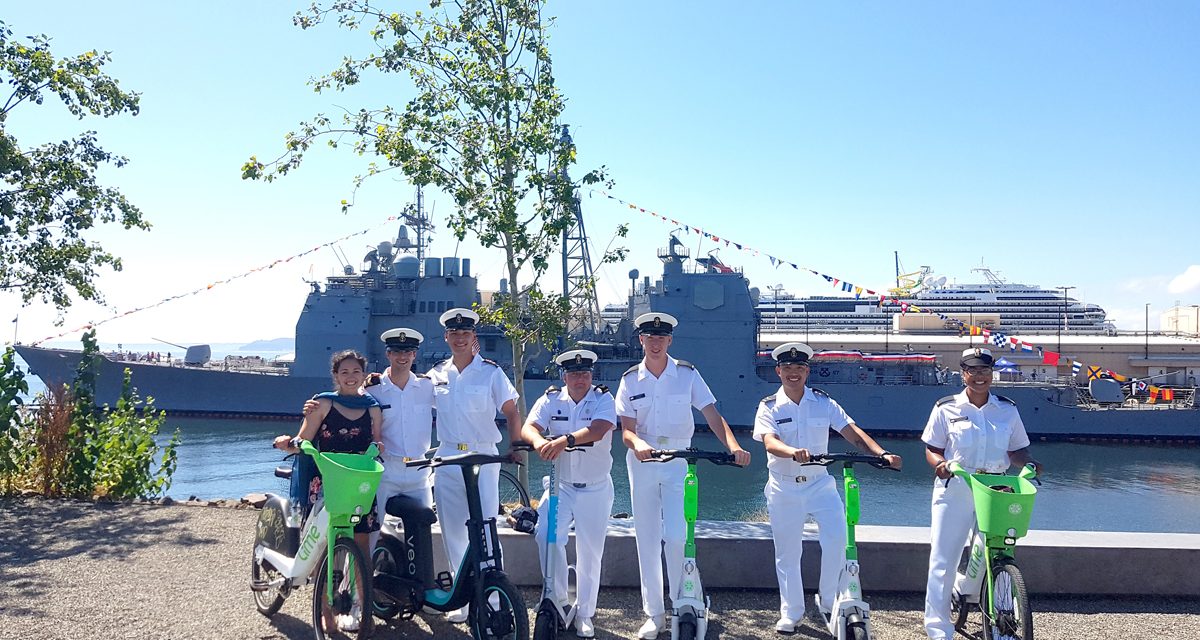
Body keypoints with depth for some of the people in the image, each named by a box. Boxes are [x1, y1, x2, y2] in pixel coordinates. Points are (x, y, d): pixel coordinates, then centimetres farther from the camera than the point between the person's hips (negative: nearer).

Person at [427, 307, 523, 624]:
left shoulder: (491, 372, -1)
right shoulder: (437, 374, 9)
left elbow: (511, 412, -1)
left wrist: (515, 446, -14)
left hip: (482, 459, -4)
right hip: (447, 460, 4)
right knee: (453, 534, 9)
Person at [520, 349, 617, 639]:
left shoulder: (603, 399, -8)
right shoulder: (550, 400, -1)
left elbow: (598, 430, -26)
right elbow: (529, 427, -15)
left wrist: (565, 440, -43)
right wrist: (539, 441, -40)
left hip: (595, 488, -1)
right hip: (560, 485, 1)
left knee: (590, 553, 6)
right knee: (545, 534, -21)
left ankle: (584, 614, 23)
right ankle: (558, 598, -1)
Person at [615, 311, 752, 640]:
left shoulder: (686, 373, -2)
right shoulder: (630, 379, 2)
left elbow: (712, 415, -8)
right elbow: (627, 429, -4)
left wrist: (734, 446, -24)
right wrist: (638, 444, -28)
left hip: (679, 461, -2)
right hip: (643, 462, 2)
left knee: (676, 537, -13)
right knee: (647, 540, 6)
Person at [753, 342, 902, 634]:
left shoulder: (823, 402, 0)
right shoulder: (769, 407, -4)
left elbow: (852, 432, -9)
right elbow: (770, 442, -21)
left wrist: (882, 453, -25)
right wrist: (794, 452, -43)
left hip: (820, 484, 1)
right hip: (784, 488, 0)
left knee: (838, 540, -15)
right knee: (787, 553, 7)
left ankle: (828, 601, 7)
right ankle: (790, 613, 23)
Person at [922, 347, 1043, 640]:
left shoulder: (1008, 410, 8)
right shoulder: (946, 408, 1)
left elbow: (1016, 450, 13)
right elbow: (932, 449, 3)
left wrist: (1030, 463, -8)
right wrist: (940, 464, -18)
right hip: (954, 489, -1)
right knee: (943, 560, -2)